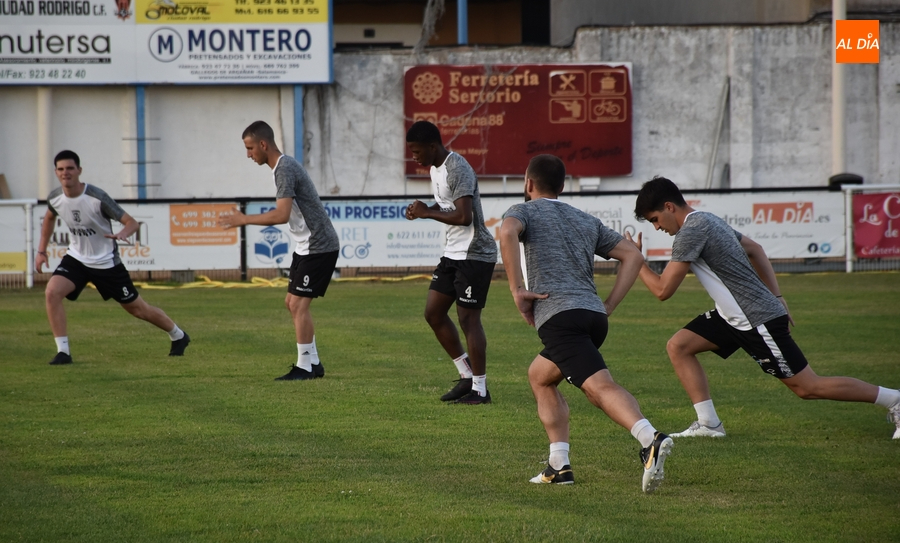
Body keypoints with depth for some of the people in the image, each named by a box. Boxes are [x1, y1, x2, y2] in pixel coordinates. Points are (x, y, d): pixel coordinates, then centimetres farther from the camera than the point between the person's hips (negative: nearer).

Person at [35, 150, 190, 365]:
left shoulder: (97, 198, -26)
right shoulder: (55, 198, -10)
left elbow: (132, 222, -22)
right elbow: (49, 218, 16)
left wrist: (122, 234, -44)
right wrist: (41, 251, 12)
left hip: (106, 262, -4)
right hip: (76, 258, 4)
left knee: (136, 308, 9)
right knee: (52, 292, -22)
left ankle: (178, 336, 34)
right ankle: (63, 352, -14)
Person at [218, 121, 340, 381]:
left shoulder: (285, 169, -19)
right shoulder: (285, 166, 13)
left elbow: (282, 215, -28)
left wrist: (245, 220, -21)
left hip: (318, 246, -10)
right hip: (306, 246, 10)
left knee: (298, 303, -11)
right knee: (292, 302, 12)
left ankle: (304, 367, -7)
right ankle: (313, 363, 16)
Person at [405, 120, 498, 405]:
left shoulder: (458, 170, -20)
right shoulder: (435, 168, 11)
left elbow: (463, 216, -28)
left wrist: (428, 213, -17)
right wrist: (422, 210, 4)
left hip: (475, 253, -10)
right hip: (453, 253, 10)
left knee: (468, 318, -6)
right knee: (433, 312, 7)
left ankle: (480, 389, 2)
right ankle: (467, 375, 17)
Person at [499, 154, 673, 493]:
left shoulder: (525, 211, 13)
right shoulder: (587, 221, 29)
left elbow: (507, 233, -13)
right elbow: (633, 256, 22)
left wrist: (517, 291, -10)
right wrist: (608, 306, 17)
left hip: (559, 315, -7)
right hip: (594, 316, 7)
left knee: (599, 386, -19)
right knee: (540, 376, 22)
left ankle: (650, 440, -42)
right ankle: (558, 466, 8)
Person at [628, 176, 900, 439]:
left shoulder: (691, 232, -20)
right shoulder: (707, 220, 11)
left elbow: (662, 289, -20)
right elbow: (754, 248, 22)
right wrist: (776, 297, 22)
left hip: (758, 319, -10)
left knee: (807, 387, -2)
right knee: (678, 346, 2)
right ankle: (708, 423, 1)